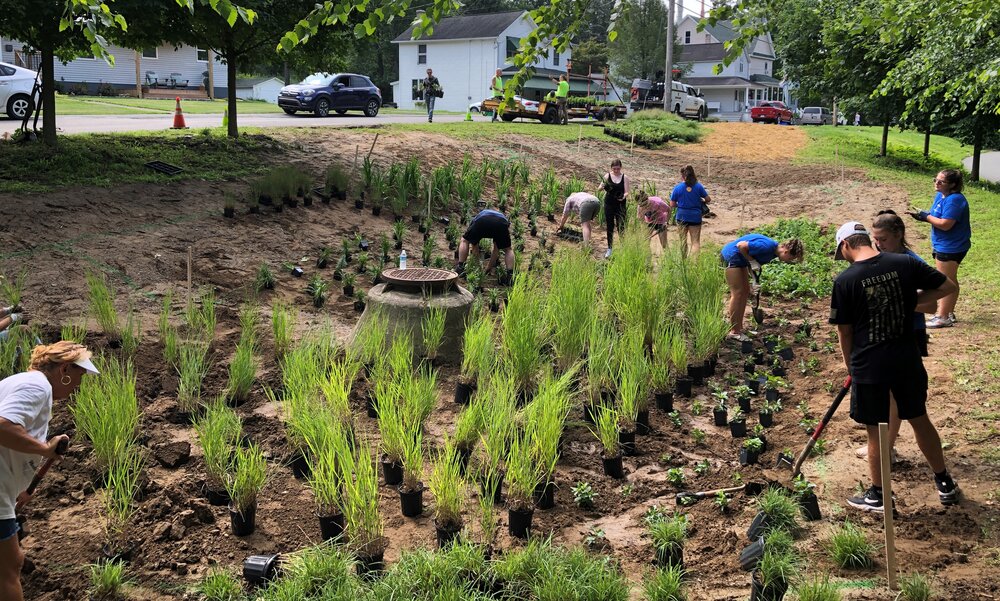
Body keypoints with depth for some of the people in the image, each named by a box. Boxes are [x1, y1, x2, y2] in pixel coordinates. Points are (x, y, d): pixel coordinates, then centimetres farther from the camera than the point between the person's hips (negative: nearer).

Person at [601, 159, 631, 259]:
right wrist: (603, 187, -25)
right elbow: (601, 187, -1)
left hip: (620, 204, -1)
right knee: (609, 226, 7)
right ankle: (609, 248, 17)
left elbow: (627, 192, -3)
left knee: (621, 226, -2)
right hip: (609, 204, 1)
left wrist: (624, 196, -25)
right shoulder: (607, 176, 1)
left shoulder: (624, 177, 0)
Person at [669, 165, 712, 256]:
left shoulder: (677, 188, -8)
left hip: (682, 217, 0)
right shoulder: (698, 186, -6)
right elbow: (708, 199, 1)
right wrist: (701, 202, 21)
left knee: (683, 241, 16)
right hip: (695, 217, 0)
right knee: (696, 242, 2)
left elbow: (672, 205, -6)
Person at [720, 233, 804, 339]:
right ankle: (734, 332, -3)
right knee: (737, 293, -8)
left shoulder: (774, 251, 1)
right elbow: (741, 245, -25)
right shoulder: (767, 247, -28)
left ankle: (739, 328, 19)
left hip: (741, 259, 10)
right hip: (732, 256, -10)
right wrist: (752, 261, -20)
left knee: (745, 292, 11)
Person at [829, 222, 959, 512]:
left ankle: (877, 496, 24)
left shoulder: (845, 280, -12)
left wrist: (851, 366, 10)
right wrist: (912, 301, 7)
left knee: (875, 431, 9)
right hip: (907, 360, 4)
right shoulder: (905, 263, -3)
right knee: (920, 419, 21)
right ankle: (945, 484, 34)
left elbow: (844, 331, -5)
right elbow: (947, 286, 3)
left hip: (868, 366, -4)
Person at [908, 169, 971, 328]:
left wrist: (926, 217, -17)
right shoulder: (940, 196, 8)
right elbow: (936, 216, 13)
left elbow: (945, 224, -28)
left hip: (950, 248, -10)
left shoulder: (954, 200, -23)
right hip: (944, 246, 10)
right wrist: (923, 215, -6)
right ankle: (949, 313, 32)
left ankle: (942, 317, 5)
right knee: (950, 281, 19)